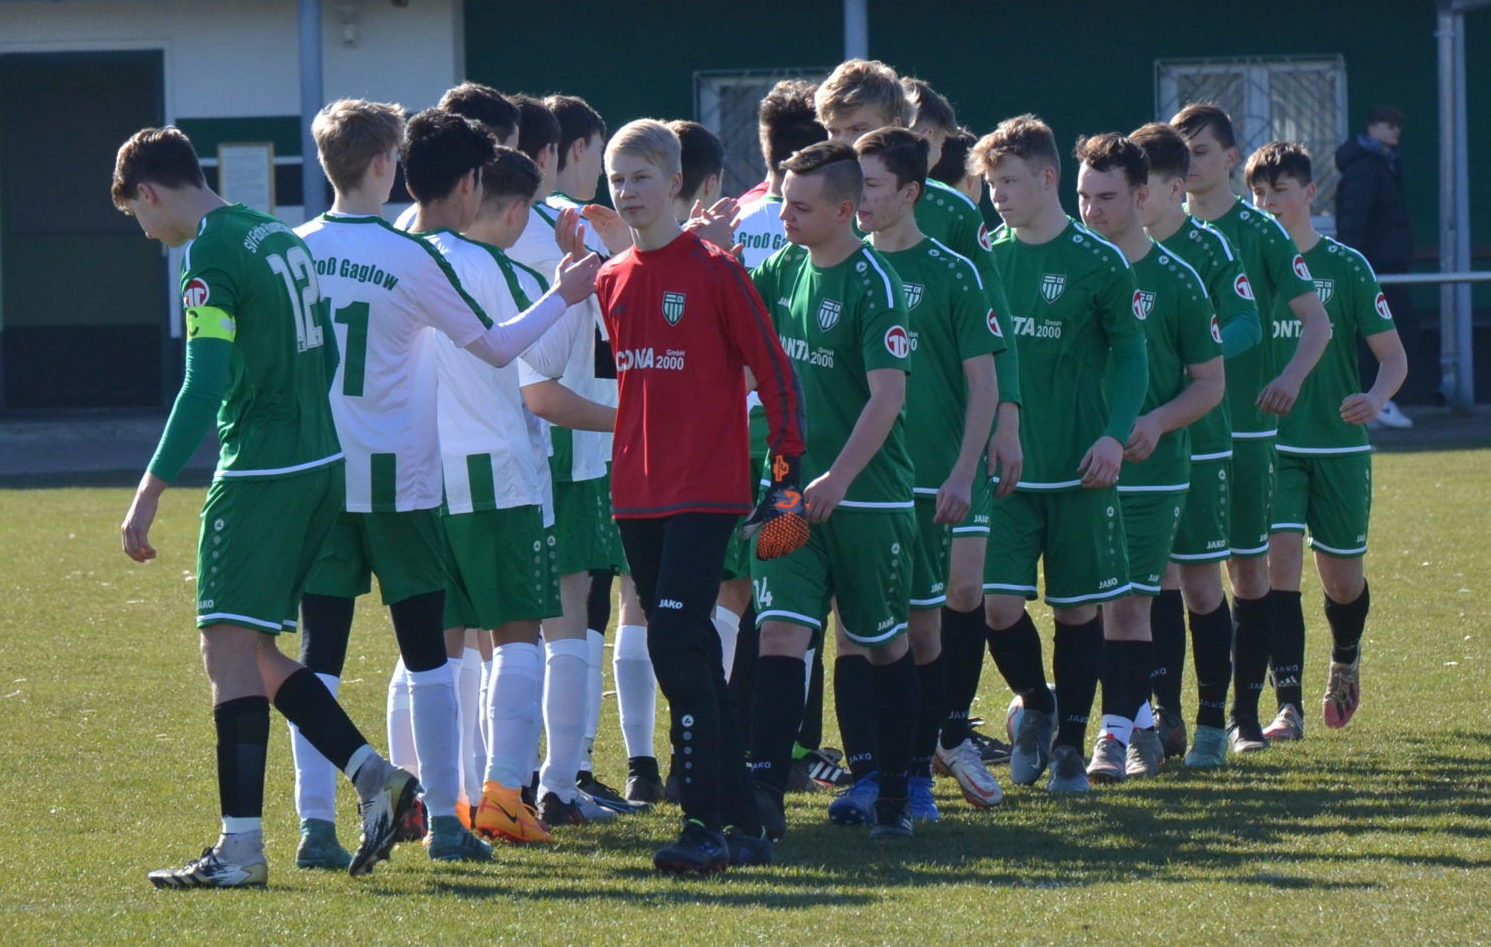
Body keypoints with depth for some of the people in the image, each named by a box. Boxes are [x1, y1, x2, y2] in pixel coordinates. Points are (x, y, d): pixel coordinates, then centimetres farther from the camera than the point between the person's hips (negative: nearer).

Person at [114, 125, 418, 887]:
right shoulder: (278, 236, 15)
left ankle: (241, 847, -12)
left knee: (229, 647, -8)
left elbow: (206, 383, -21)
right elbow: (325, 354, 21)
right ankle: (374, 777, 7)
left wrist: (150, 492, -21)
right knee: (254, 651, 15)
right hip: (320, 465, 9)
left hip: (258, 473, -9)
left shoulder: (211, 254, -13)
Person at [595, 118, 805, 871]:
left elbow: (772, 368, -6)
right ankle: (743, 821, 14)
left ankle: (706, 823, -15)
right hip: (636, 493, 7)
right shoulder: (610, 281, 11)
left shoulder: (713, 271, -7)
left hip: (705, 491, -7)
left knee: (677, 645, -16)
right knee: (687, 654, 8)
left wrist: (790, 466, -8)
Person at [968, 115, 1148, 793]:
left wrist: (1115, 434, -13)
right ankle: (1035, 705, 20)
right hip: (1003, 467, 2)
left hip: (1078, 469, -2)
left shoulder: (1099, 263, -5)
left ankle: (1070, 741, 18)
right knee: (998, 604, -6)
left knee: (1077, 608, 5)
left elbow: (1129, 355, 0)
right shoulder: (987, 257, 5)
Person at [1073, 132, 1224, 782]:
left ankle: (1116, 732, -2)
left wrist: (1157, 422, -13)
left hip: (1150, 470, -3)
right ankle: (1140, 722, 21)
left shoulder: (1176, 281, -1)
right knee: (1093, 604, 6)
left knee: (1128, 604, -6)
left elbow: (1210, 384, 3)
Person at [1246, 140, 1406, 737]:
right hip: (1270, 442, 0)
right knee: (1280, 560, -15)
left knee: (1341, 577, 9)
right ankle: (1289, 708, -14)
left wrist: (1375, 398, -21)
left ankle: (1345, 660, 42)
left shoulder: (1346, 267, -2)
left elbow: (1394, 356, 0)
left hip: (1339, 444, 0)